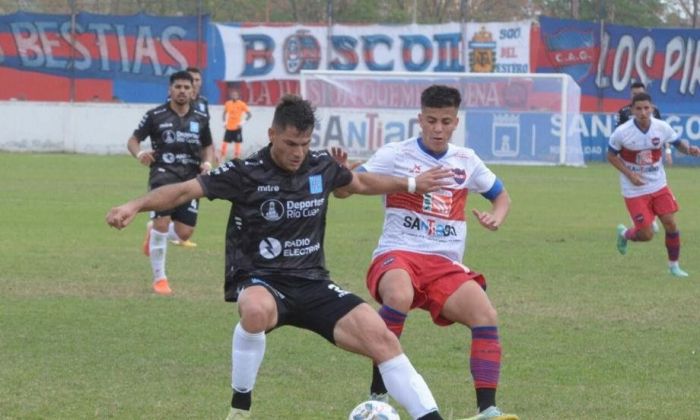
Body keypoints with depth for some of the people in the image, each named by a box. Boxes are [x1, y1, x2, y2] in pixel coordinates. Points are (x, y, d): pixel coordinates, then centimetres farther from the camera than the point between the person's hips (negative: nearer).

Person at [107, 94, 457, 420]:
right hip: (259, 281, -4)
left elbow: (360, 182, 25)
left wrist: (412, 184, 33)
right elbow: (185, 190, -16)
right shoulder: (245, 172, -11)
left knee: (380, 336, -13)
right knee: (257, 309, -42)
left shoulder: (322, 167, 3)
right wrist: (136, 206, -31)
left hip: (311, 282, 4)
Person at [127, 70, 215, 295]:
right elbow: (133, 140, 6)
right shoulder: (155, 115, 0)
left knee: (184, 233, -3)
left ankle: (153, 230, 35)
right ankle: (159, 278, -2)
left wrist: (207, 162, 1)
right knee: (163, 221, -19)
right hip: (163, 173, -3)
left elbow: (208, 146, 22)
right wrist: (139, 153, -17)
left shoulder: (201, 118, 10)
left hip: (191, 178, 3)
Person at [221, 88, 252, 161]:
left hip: (237, 128, -3)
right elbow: (225, 113, 18)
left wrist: (243, 122, -17)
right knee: (224, 143, 0)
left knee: (237, 144, -1)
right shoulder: (228, 104, 2)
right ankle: (221, 158, 7)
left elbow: (249, 114, -6)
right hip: (229, 128, 3)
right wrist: (224, 122, 3)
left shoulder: (241, 104, -7)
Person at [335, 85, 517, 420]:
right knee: (399, 296, -39)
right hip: (397, 255, -4)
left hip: (445, 265, 4)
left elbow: (501, 195, 28)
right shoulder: (395, 155, 0)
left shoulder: (466, 161, 13)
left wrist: (497, 216, 5)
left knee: (486, 317, -20)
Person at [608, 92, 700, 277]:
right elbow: (611, 156, -5)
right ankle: (624, 234, 31)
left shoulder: (662, 128, -10)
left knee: (670, 223, -4)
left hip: (658, 186, 3)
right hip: (634, 190, -3)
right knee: (646, 234, -4)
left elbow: (678, 143, 5)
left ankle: (674, 265, 16)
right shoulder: (622, 132, -18)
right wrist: (629, 174, -17)